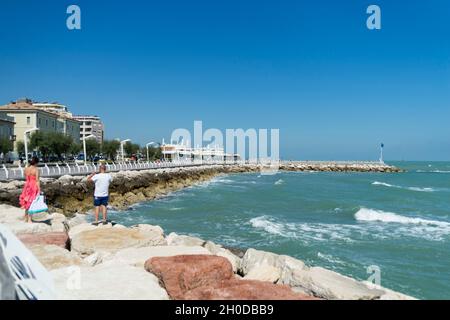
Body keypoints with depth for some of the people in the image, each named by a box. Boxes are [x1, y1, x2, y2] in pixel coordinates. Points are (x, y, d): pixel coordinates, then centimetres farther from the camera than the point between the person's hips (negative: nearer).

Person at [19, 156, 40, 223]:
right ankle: (29, 220, 6)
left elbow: (26, 179, 10)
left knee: (27, 202, 19)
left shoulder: (26, 169, 3)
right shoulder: (36, 169, -14)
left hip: (27, 186, 6)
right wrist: (39, 190, -14)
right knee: (31, 203, 2)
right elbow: (37, 180, -16)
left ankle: (26, 217, 32)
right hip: (34, 187, -6)